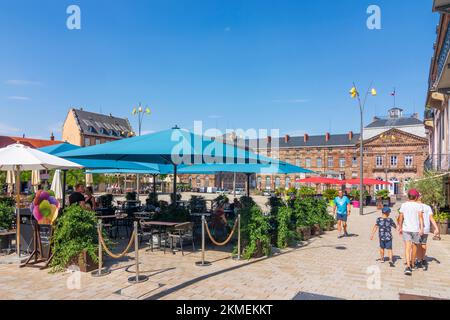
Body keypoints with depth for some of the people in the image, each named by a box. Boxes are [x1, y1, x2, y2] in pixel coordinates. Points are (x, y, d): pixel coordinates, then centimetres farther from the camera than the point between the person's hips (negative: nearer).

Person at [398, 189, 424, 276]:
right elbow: (420, 217, -14)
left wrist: (400, 228, 16)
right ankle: (412, 264, 32)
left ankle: (408, 266, -19)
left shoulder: (404, 205, 4)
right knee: (415, 246, 17)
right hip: (416, 229, -1)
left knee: (407, 247, -4)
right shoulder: (419, 205, -3)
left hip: (406, 229, 1)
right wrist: (421, 228, -19)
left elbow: (401, 217, 6)